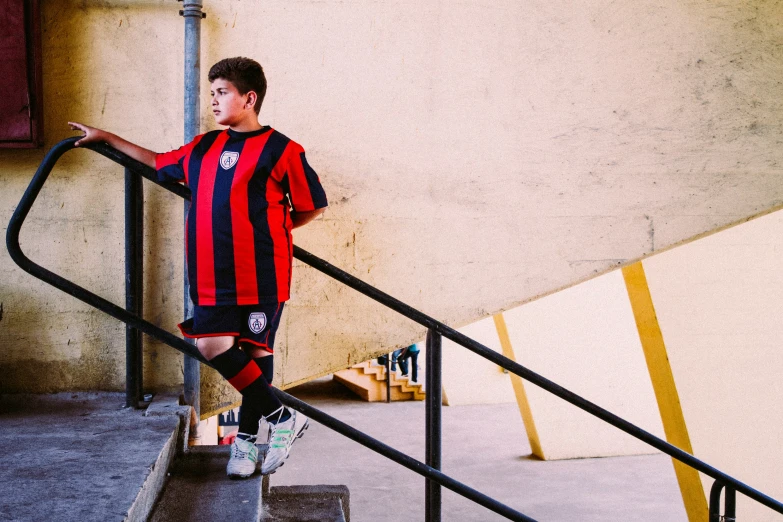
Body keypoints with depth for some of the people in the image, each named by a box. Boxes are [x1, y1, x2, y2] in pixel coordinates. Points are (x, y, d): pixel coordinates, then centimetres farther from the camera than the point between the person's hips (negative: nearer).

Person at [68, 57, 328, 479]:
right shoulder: (203, 148, 13)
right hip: (214, 274, 5)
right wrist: (106, 138, 33)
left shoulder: (281, 150, -4)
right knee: (212, 346, -4)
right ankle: (281, 416, 9)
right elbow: (159, 162, 30)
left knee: (256, 350, 1)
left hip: (262, 273, -5)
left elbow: (312, 207, 3)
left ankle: (247, 436, 17)